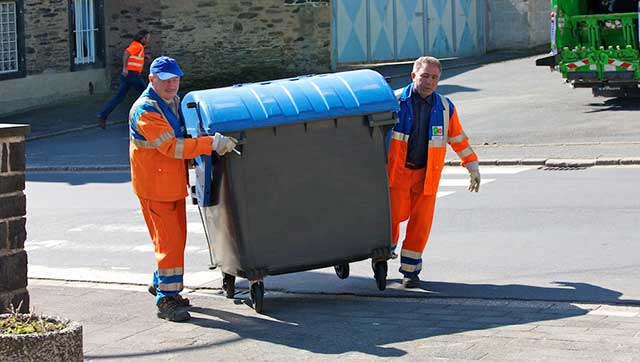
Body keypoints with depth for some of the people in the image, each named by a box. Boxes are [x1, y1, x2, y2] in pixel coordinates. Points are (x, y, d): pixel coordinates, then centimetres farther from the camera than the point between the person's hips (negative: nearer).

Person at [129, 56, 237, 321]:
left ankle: (162, 284, 35)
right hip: (154, 186, -9)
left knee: (177, 238, 18)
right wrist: (212, 144, -32)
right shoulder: (145, 111, -20)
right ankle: (166, 300, -5)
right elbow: (172, 147, -28)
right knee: (169, 242, -10)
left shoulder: (175, 102, 10)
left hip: (174, 183, 9)